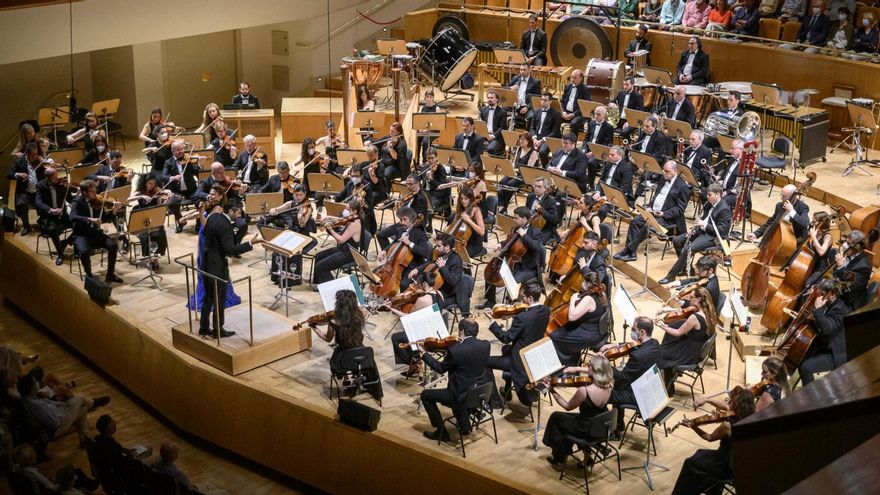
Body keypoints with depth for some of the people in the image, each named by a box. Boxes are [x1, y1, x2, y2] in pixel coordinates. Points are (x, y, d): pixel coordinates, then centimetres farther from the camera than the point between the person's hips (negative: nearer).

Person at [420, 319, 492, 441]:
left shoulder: (455, 350, -24)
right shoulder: (486, 345, -8)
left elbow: (441, 368, -7)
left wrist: (424, 353, 3)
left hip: (463, 395, -6)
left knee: (425, 395, 13)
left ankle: (441, 431, 17)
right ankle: (464, 426, 39)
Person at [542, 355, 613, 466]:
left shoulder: (584, 391, -32)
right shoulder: (609, 385, -15)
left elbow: (567, 406, -13)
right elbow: (597, 372, 11)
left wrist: (552, 390, -8)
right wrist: (578, 369, 4)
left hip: (587, 431, -6)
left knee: (555, 418, 21)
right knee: (569, 418, 32)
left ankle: (558, 458, 35)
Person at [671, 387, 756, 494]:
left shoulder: (728, 425, -31)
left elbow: (709, 438, -12)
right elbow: (726, 407, 9)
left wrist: (693, 427, -4)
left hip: (728, 469, -7)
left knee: (690, 463, 14)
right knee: (701, 454, 29)